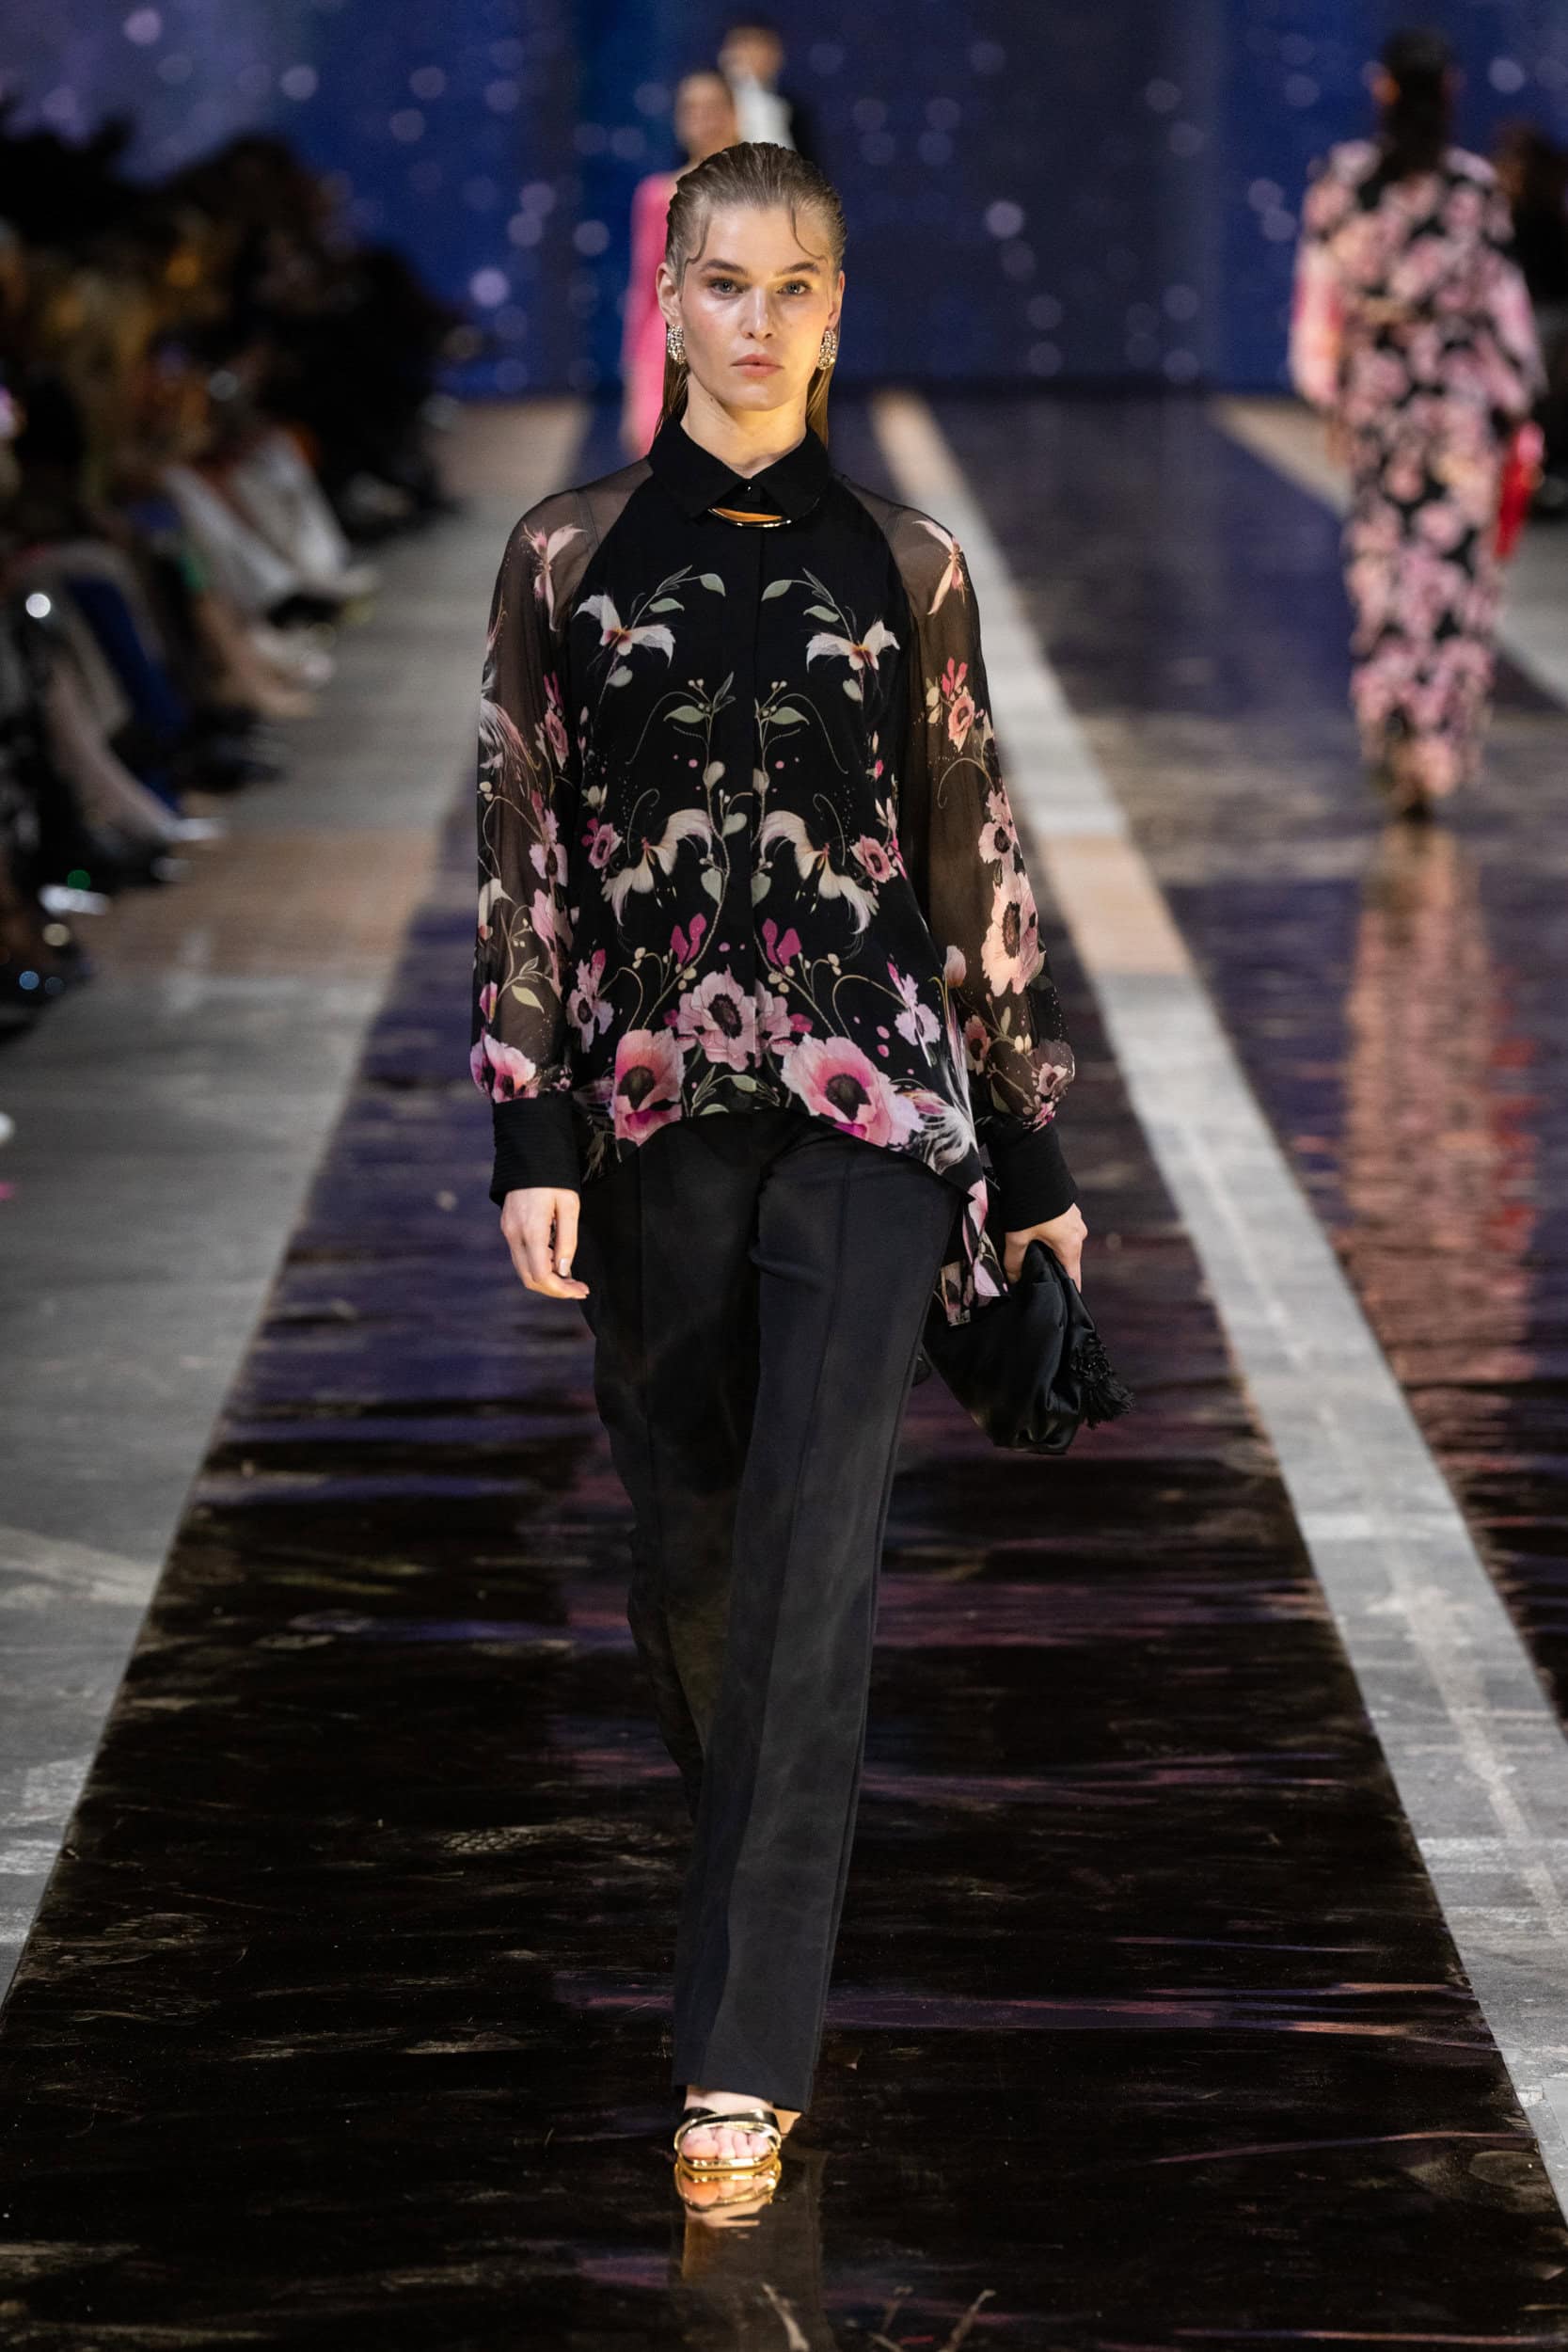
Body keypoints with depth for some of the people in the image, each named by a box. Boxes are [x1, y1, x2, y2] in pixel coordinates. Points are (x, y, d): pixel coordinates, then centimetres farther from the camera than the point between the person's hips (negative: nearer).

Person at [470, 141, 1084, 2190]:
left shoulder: (906, 568, 3)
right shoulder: (569, 557, 3)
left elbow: (977, 861, 7)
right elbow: (522, 855, 2)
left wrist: (1034, 1150, 8)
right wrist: (531, 1139, -5)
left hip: (866, 1102, -1)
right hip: (653, 1110, 1)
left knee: (813, 1558, -9)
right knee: (686, 1546, 12)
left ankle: (749, 2047, -6)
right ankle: (759, 1875, 38)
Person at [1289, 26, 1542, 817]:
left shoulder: (1343, 181, -2)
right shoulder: (1475, 187, -7)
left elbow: (1319, 297, 0)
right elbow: (1501, 297, -6)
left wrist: (1326, 394, 9)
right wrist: (1513, 397, 2)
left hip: (1375, 390, 2)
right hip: (1461, 393, -2)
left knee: (1382, 554, 15)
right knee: (1455, 566, 2)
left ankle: (1388, 723, 12)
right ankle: (1435, 748, -5)